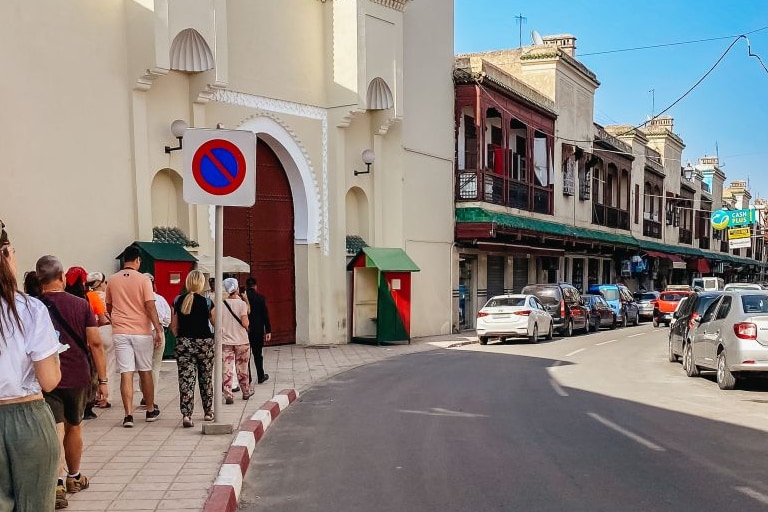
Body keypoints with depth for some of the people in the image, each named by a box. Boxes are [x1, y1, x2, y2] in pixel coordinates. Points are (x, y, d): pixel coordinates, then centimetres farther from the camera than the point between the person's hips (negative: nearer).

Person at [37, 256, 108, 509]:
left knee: (56, 431, -4)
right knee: (74, 427, 19)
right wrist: (102, 379, 1)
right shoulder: (81, 305, -4)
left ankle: (57, 484, -20)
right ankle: (74, 478, 34)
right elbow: (95, 343, -5)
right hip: (78, 377, 2)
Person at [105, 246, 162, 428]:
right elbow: (150, 307, -11)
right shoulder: (143, 280, -6)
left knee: (126, 373, 0)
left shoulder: (112, 280, 5)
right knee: (145, 371, 11)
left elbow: (108, 307, 16)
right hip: (142, 331, -2)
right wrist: (158, 330, -8)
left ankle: (128, 415, -4)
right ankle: (151, 410, 23)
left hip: (120, 332, 2)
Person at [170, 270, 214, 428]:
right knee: (206, 379, 14)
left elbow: (174, 327, 6)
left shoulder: (178, 301, 2)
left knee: (186, 379, -1)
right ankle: (208, 412, 27)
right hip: (204, 342, -1)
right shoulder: (206, 302, -7)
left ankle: (186, 415, -13)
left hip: (183, 343, 1)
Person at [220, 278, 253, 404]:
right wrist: (247, 327, 7)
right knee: (242, 369, 12)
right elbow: (245, 323, -14)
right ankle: (246, 392, 26)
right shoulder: (241, 303, -9)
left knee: (226, 369, 2)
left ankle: (228, 395, -3)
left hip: (225, 341, 1)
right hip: (241, 341, -1)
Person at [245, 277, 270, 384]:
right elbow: (265, 315, -6)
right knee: (257, 354, 9)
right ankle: (260, 377, 16)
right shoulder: (260, 298, -7)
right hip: (258, 330, -1)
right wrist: (268, 331, -1)